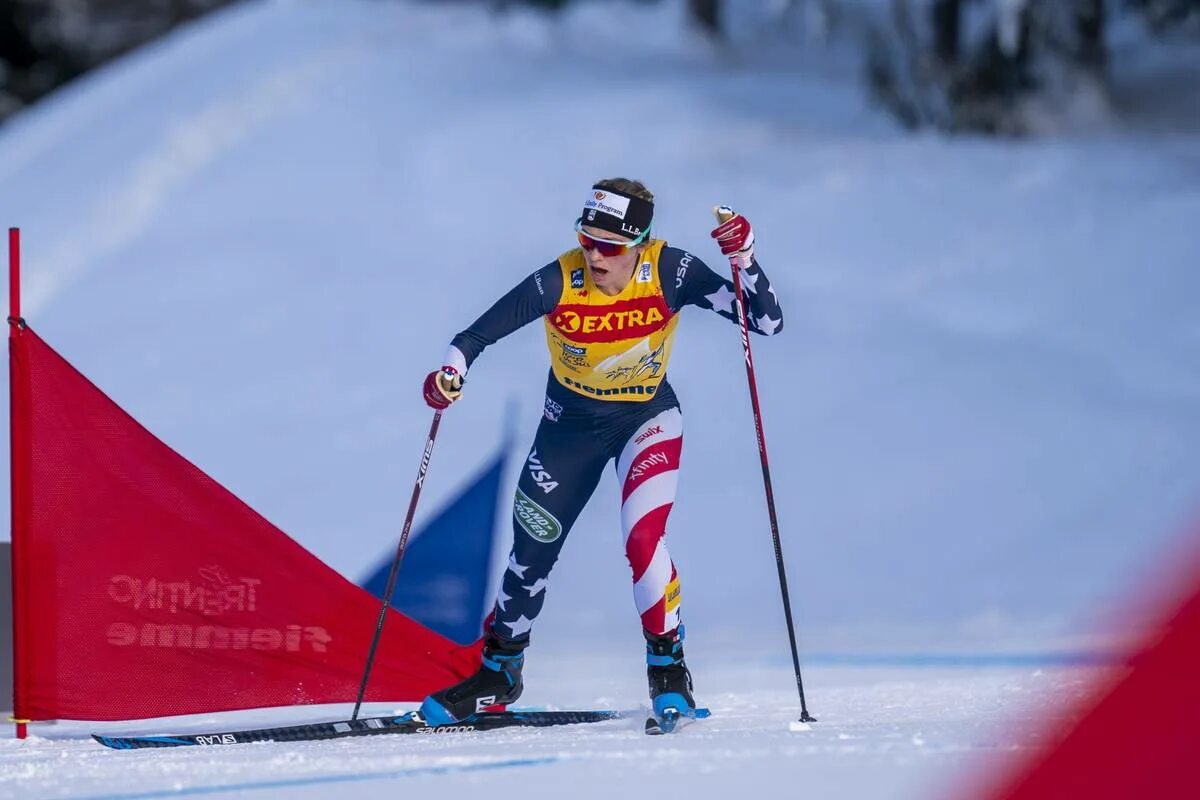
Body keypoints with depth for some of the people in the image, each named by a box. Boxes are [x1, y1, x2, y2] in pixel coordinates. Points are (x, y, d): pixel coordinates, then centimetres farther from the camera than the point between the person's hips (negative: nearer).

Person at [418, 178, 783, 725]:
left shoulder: (670, 273, -25)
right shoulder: (558, 283, -26)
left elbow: (768, 322, -24)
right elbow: (478, 334, -21)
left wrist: (744, 259, -39)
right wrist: (451, 372, -41)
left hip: (648, 418, -2)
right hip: (570, 423, 2)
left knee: (643, 540, -23)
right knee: (531, 554, 10)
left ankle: (668, 667, -2)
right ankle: (499, 671, 34)